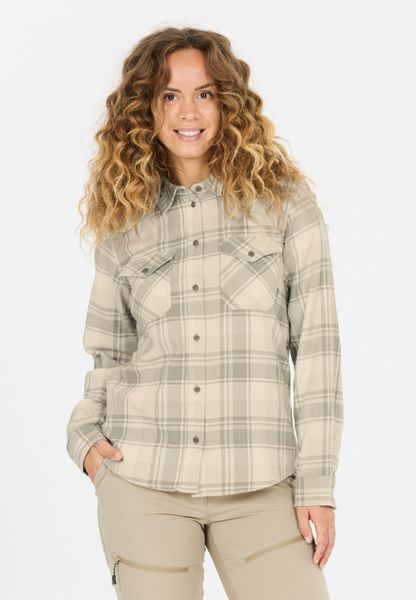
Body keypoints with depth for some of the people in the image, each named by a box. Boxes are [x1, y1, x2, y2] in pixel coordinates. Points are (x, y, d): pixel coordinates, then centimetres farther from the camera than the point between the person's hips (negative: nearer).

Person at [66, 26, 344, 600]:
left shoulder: (285, 199, 1)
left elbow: (317, 344, -1)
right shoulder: (123, 221, 9)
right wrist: (85, 433, 1)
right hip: (142, 482, 2)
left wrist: (316, 483, -5)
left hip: (260, 486, -1)